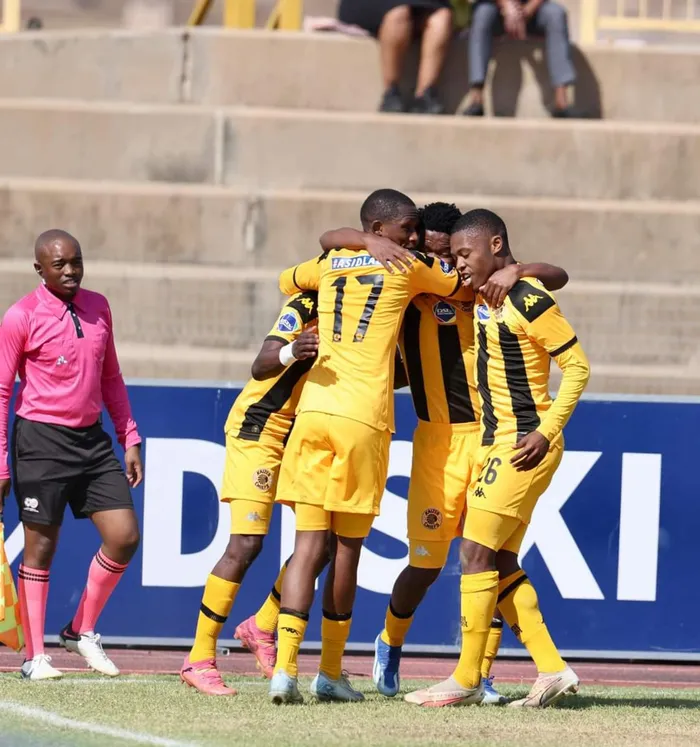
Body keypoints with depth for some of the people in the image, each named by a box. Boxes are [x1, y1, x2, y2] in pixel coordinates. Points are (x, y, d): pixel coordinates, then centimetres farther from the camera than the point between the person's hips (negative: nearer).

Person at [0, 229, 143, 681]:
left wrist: (130, 440, 14)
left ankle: (82, 631, 16)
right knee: (40, 547, -1)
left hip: (91, 439, 6)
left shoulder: (98, 307, 9)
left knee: (124, 537, 0)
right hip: (41, 440, -6)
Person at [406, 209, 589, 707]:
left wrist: (546, 432, -20)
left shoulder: (530, 301, -15)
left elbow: (577, 366, -14)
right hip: (496, 442, 9)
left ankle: (467, 680, -4)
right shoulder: (482, 300, 10)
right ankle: (552, 671, 11)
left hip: (526, 446, -9)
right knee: (501, 564, 8)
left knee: (476, 553, -9)